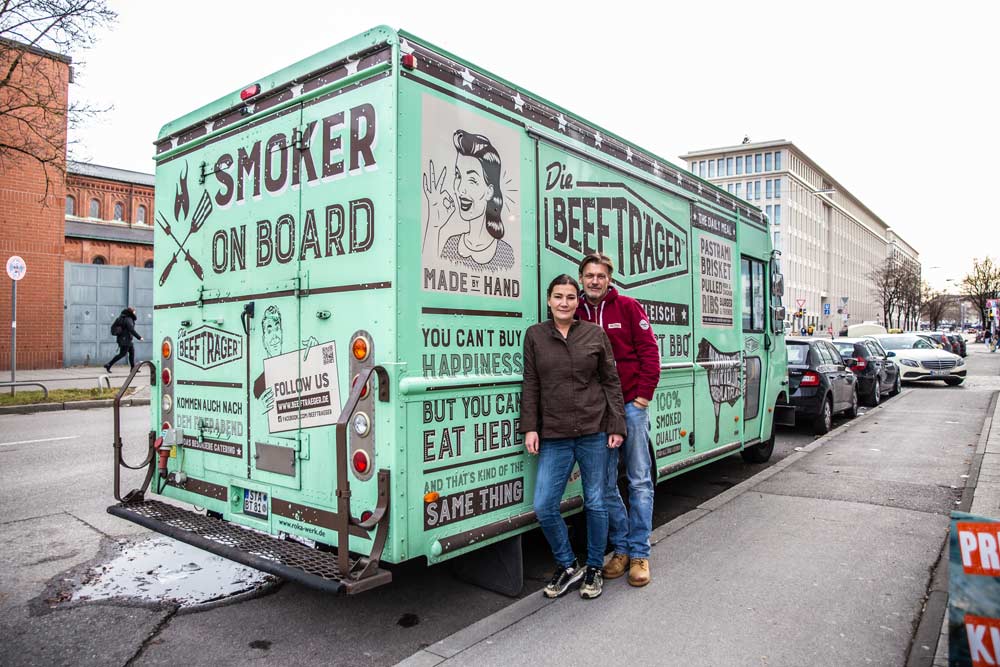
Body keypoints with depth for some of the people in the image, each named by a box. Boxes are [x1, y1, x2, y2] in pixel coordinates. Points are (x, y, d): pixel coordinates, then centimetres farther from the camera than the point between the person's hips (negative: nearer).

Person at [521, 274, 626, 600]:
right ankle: (567, 566, 22)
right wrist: (530, 428, -1)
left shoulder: (595, 334, 3)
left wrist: (616, 426, 0)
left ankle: (594, 568, 29)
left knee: (595, 502, 9)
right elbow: (530, 385, 5)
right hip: (553, 436, 1)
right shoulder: (535, 335, 5)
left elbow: (611, 382, 5)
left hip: (594, 432, 0)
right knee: (544, 507, -2)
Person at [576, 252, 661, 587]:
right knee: (605, 485, 8)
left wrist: (643, 394, -8)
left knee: (639, 481, 4)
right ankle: (620, 548, 24)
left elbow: (649, 350, -2)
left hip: (631, 405, -2)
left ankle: (639, 553, 16)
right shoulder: (575, 314, 5)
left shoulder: (628, 307, 0)